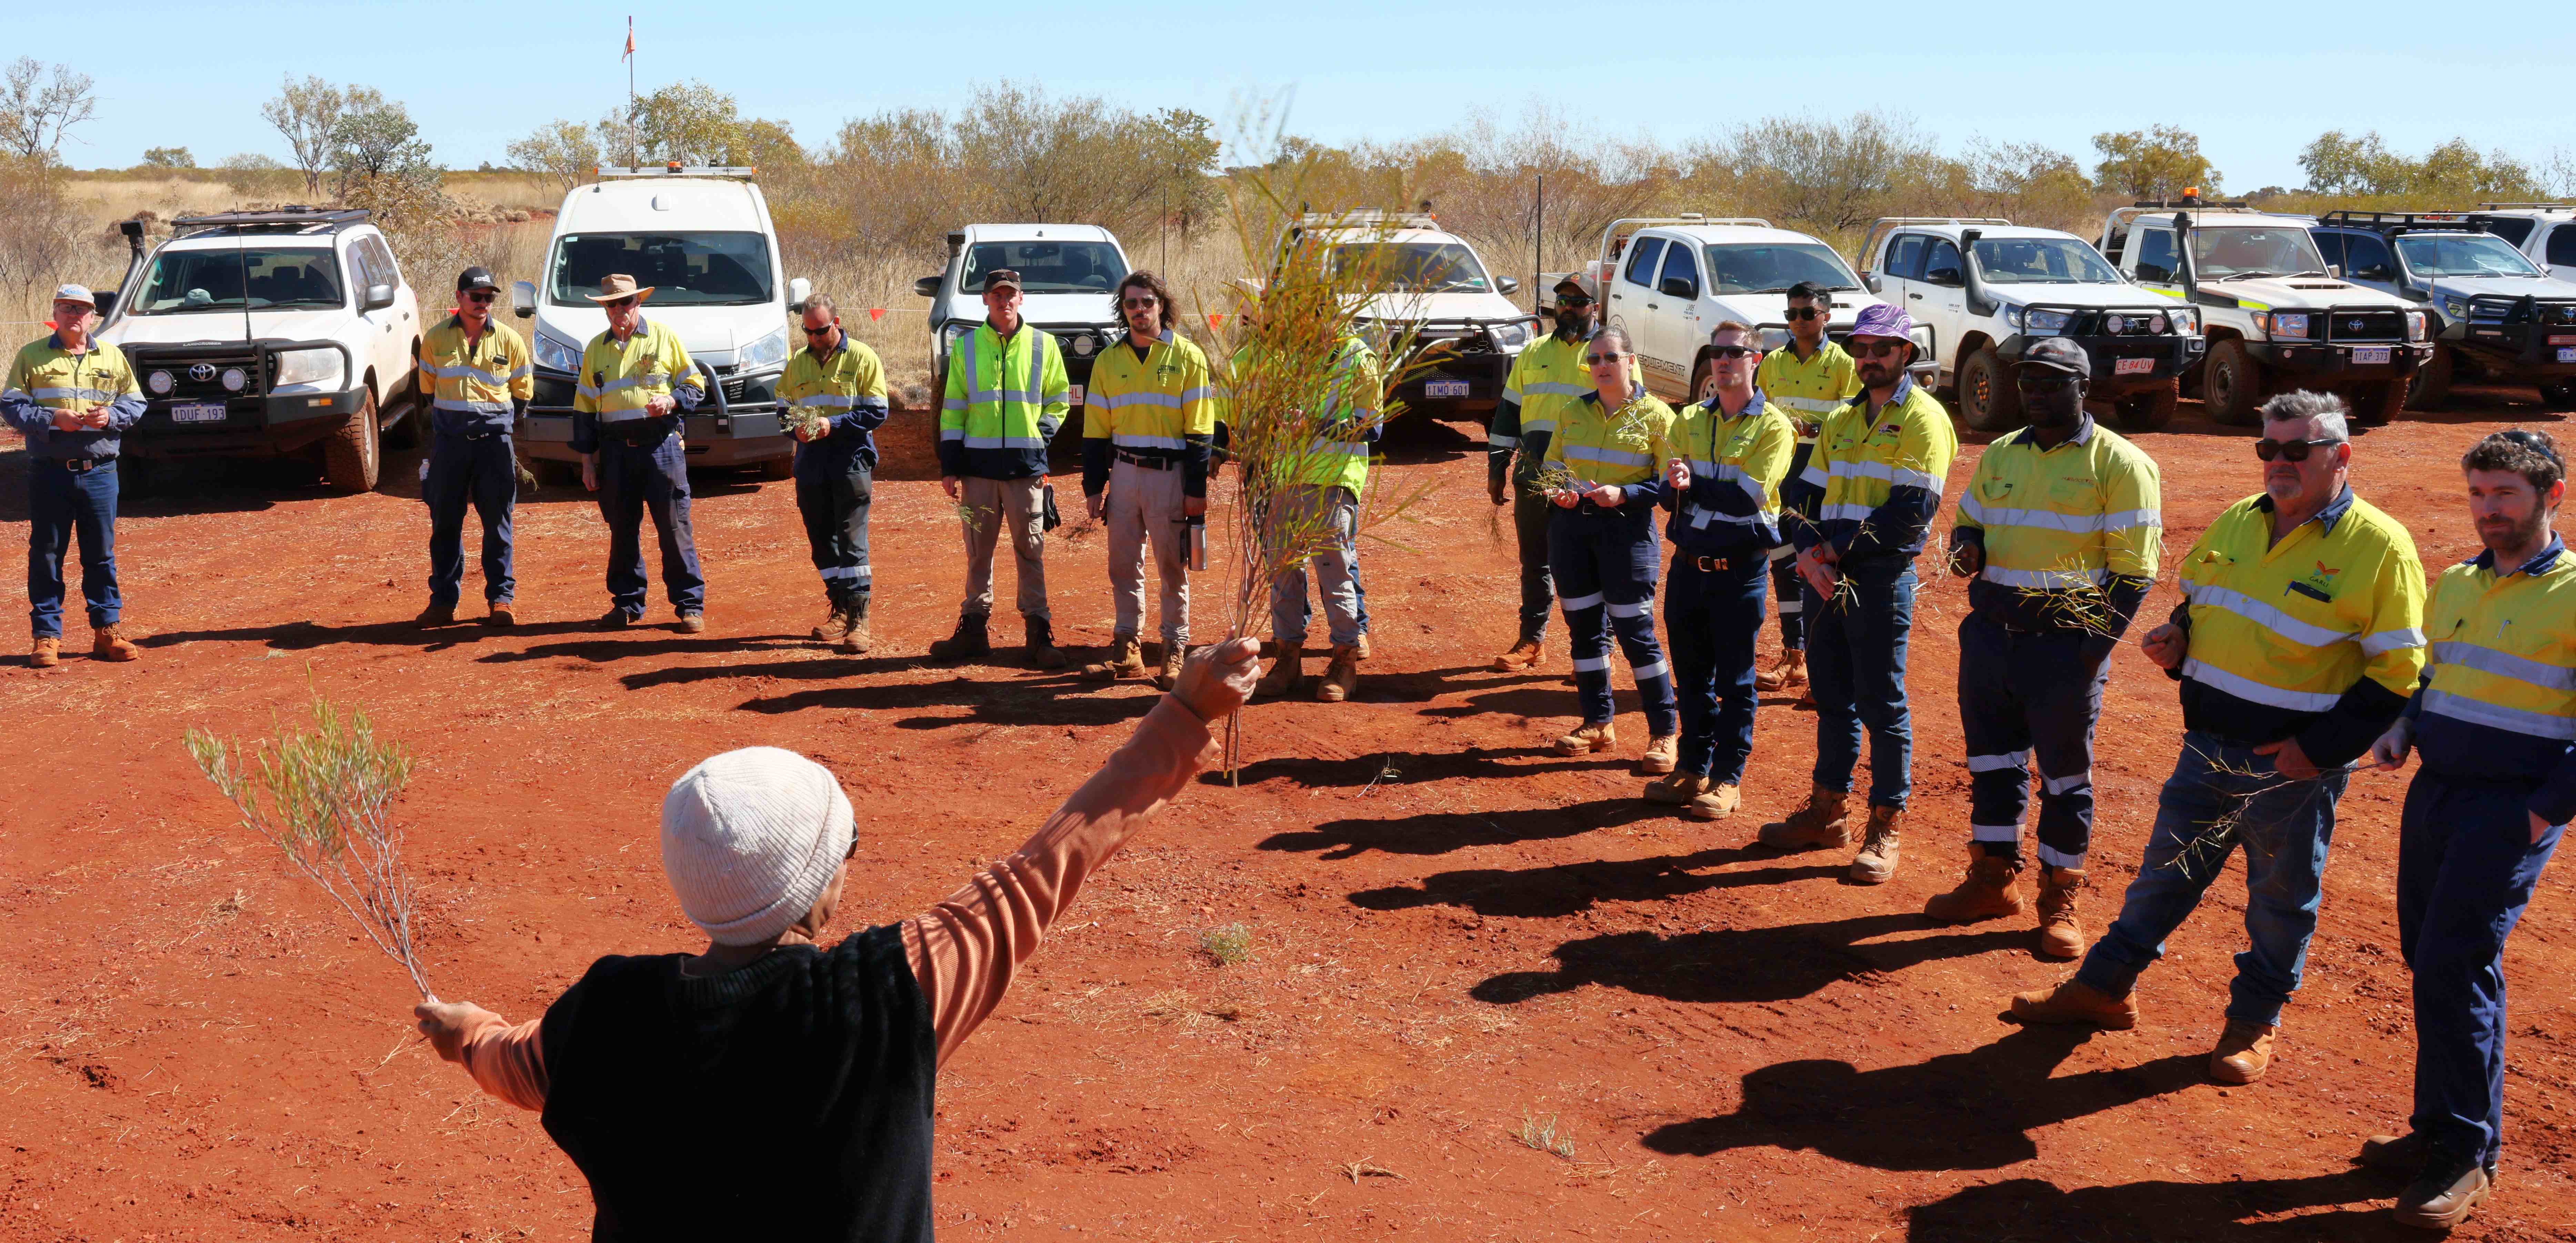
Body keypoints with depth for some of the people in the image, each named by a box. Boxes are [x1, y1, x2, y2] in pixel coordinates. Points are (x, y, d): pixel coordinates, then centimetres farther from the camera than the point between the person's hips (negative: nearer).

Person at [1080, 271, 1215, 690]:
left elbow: (1200, 430, -4)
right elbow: (1095, 430, 10)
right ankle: (1128, 648, 16)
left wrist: (1196, 490, -10)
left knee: (1173, 568, 1)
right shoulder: (1109, 361, 9)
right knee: (1123, 565, 7)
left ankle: (1175, 651, 9)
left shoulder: (1188, 357, -1)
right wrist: (1094, 487, 5)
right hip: (1123, 471, 4)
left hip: (1170, 473, -4)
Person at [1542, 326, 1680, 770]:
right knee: (1584, 626, 9)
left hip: (1626, 528, -5)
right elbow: (1550, 467, 17)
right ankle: (1598, 723, 21)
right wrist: (1557, 492, -4)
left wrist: (1624, 493, -20)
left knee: (1635, 631, -5)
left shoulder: (1656, 415, -2)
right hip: (1571, 525, 5)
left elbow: (1668, 483, -6)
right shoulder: (1573, 413, 12)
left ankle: (1664, 733, 5)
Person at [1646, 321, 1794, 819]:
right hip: (1689, 563, 5)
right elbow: (1668, 494, 3)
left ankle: (1728, 779, 11)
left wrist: (1694, 486, -19)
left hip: (1740, 569, -5)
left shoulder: (1773, 427, -6)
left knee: (1735, 679, 3)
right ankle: (1694, 769, 23)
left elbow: (1750, 497, -17)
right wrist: (1676, 488, -19)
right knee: (1691, 674, 12)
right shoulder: (1689, 420, 9)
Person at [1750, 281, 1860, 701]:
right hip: (1781, 473, 5)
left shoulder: (1842, 364, -2)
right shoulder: (1773, 363, 13)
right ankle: (1793, 659, 18)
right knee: (1784, 563, 8)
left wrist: (1817, 429, -22)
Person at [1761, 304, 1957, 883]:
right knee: (1831, 693, 14)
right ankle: (1826, 812, 25)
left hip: (1883, 576, -7)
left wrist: (1841, 547, -16)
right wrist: (1809, 550, -6)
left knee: (1882, 701, -2)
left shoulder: (1922, 418, -7)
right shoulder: (1841, 421, 17)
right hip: (1831, 575, 7)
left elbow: (1915, 510, -16)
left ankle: (1886, 829, 7)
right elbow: (1806, 492, 13)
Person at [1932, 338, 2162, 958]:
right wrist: (1966, 546, -2)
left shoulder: (2120, 464, -6)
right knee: (1991, 758, 13)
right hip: (1990, 632, 5)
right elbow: (1968, 520, 23)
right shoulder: (2000, 455, 12)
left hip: (2066, 643, -5)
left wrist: (2096, 644, -16)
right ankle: (1994, 878, 28)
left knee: (2064, 772, 5)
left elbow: (2135, 568, -9)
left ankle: (2060, 899, 17)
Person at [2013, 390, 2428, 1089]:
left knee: (2281, 896, 12)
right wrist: (2177, 641, -2)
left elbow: (2397, 671, -13)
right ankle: (2105, 986, 27)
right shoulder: (2237, 522, 6)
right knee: (2167, 868, 15)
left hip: (2295, 763, -5)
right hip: (2209, 745, 5)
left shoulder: (2379, 547, -13)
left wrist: (2322, 748, -18)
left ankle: (2255, 1021, 28)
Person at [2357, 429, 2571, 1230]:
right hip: (2435, 791, 7)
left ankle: (2467, 1154, 2)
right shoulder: (2455, 583, 13)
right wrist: (2402, 734, 8)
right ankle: (2439, 1128, 20)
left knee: (2454, 966, -10)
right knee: (2428, 960, 8)